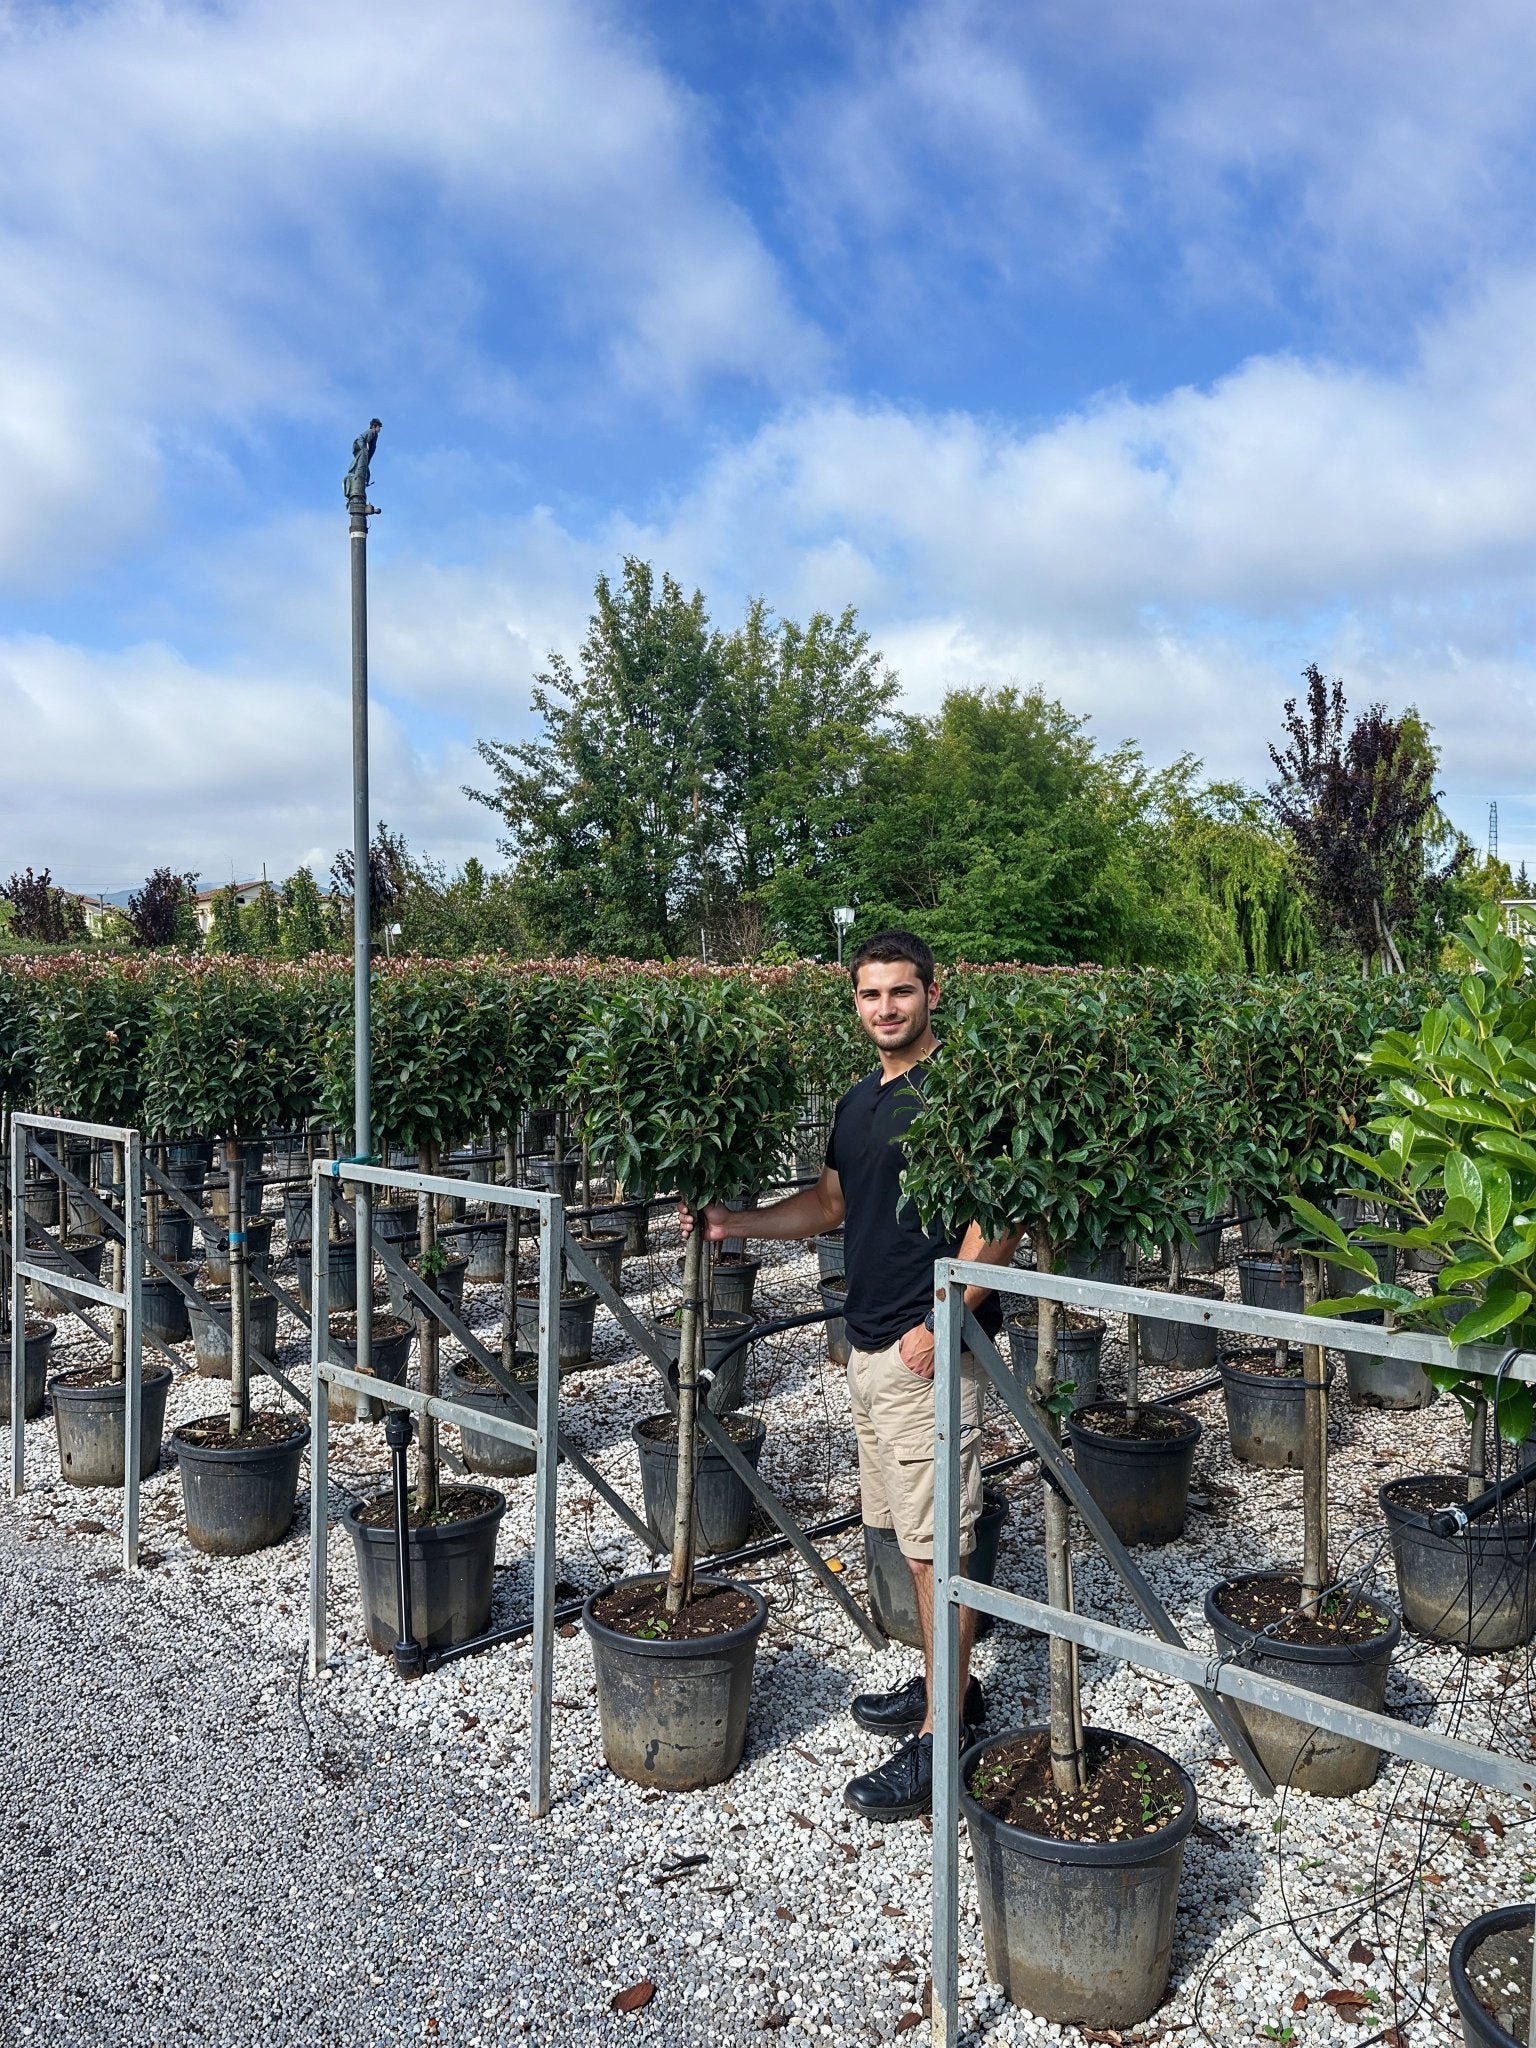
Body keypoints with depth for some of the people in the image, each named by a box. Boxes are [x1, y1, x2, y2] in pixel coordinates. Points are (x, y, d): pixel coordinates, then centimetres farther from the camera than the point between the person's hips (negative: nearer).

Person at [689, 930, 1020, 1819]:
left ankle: (940, 1742, 8)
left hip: (930, 1353, -8)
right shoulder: (860, 1100, 13)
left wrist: (940, 1325, -21)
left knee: (937, 1546, -2)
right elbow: (830, 1203, 22)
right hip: (871, 1348, 9)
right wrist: (736, 1223, 11)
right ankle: (950, 1685, 32)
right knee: (909, 1536, 17)